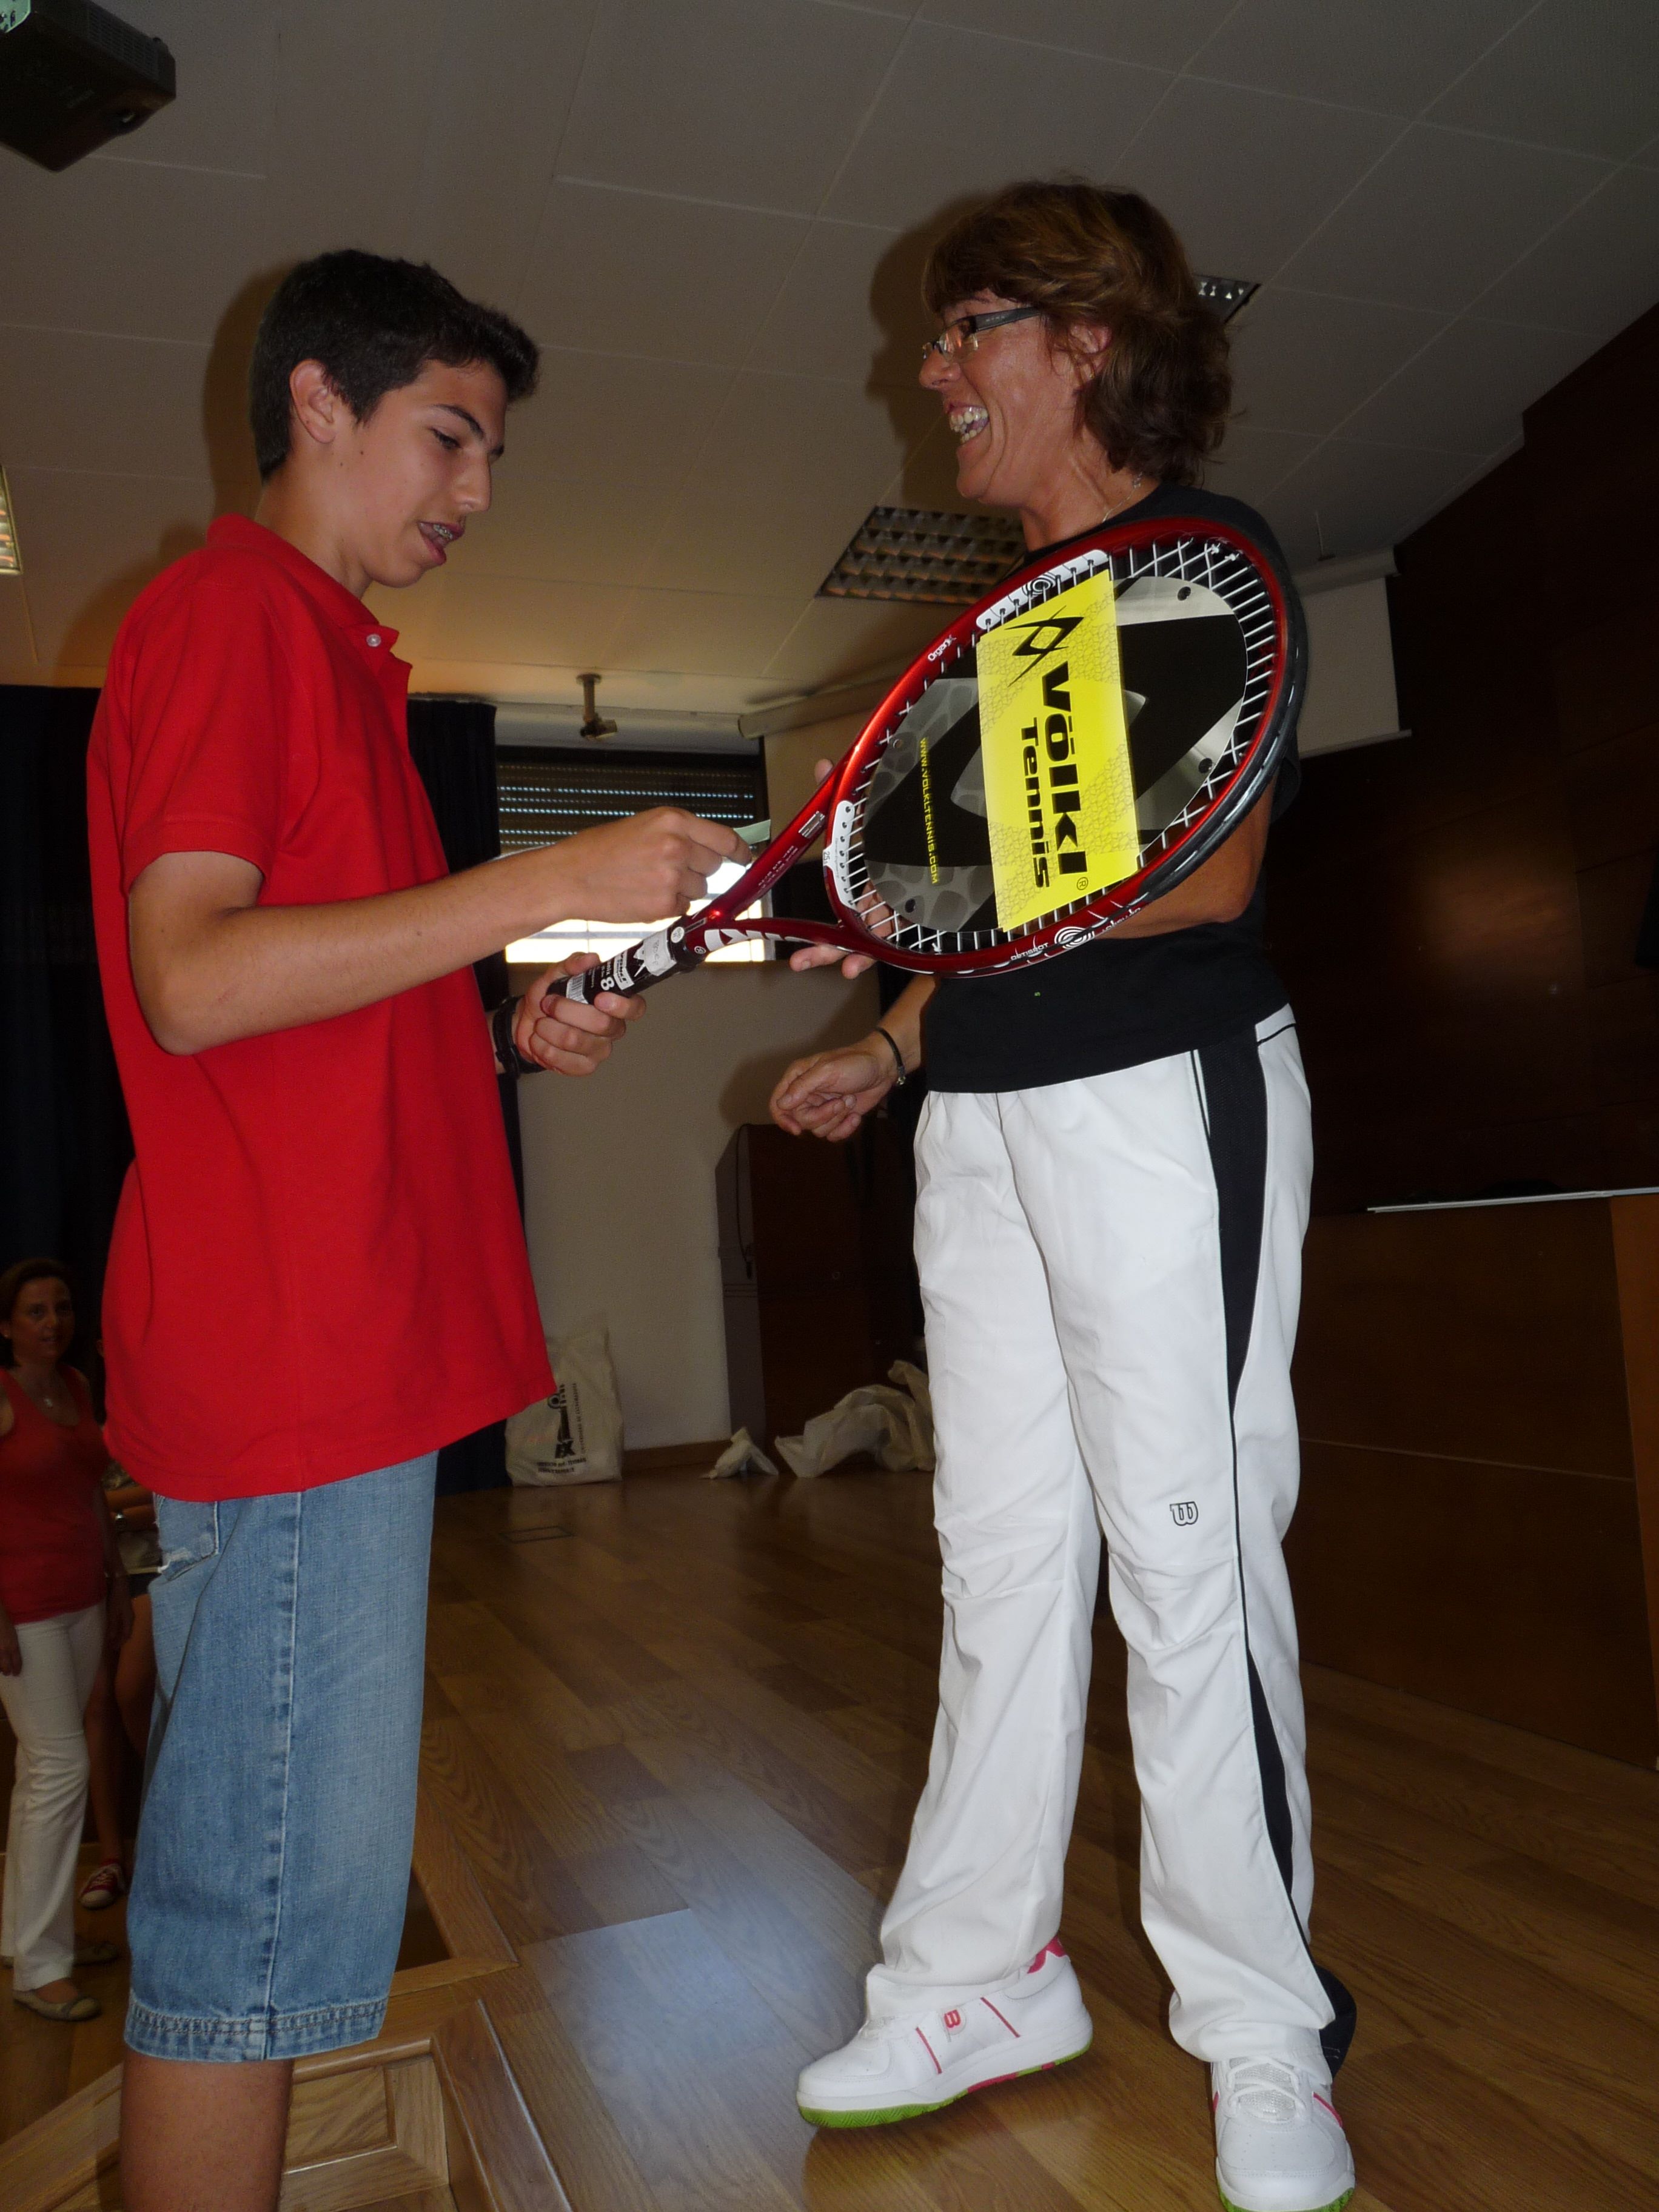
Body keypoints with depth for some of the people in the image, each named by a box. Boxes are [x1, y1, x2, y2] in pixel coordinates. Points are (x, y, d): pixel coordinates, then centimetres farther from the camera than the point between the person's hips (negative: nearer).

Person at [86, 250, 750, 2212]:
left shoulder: (323, 649, 24)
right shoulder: (231, 611, -6)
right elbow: (189, 979, -18)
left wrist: (516, 1029, 10)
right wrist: (548, 886, -19)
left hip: (349, 1351, 10)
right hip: (286, 1367, -10)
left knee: (259, 1881, 17)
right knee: (265, 1907, 0)